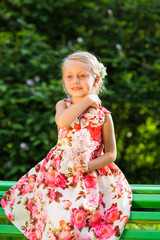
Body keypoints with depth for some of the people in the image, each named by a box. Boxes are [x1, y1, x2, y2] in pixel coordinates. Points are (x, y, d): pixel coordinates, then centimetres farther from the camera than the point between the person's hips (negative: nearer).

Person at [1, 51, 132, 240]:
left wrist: (89, 166, -12)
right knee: (55, 212, -18)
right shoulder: (63, 105, 8)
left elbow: (110, 154, 5)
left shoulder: (103, 116, 2)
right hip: (58, 172, 2)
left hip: (89, 174, -2)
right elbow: (62, 121, -18)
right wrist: (87, 99, -12)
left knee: (76, 212, -23)